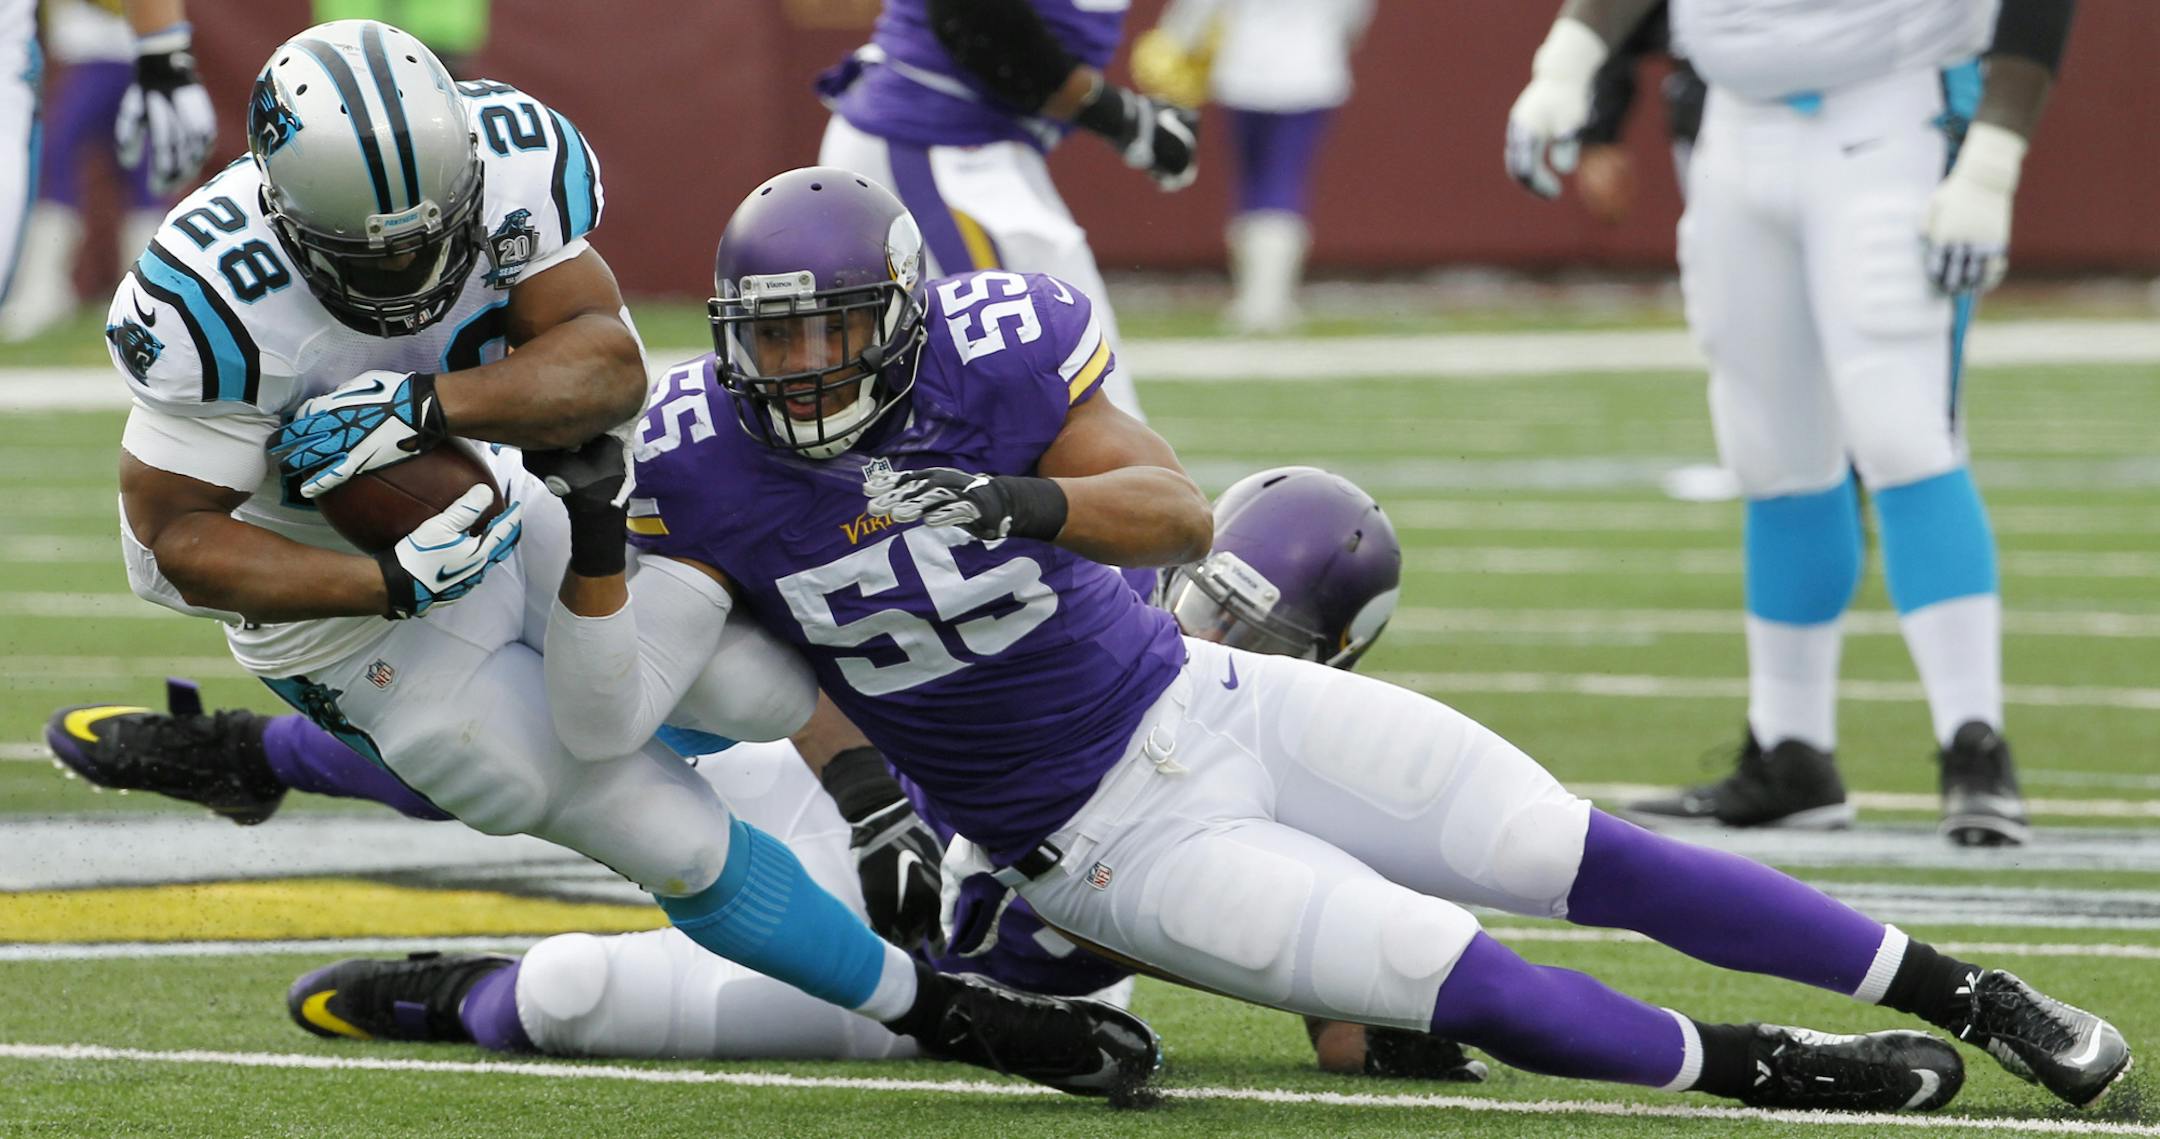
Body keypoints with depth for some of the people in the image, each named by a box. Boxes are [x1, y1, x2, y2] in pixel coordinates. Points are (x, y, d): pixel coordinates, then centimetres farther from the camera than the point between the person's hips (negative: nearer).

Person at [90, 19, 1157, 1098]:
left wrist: (421, 407, -40)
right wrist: (396, 584, -36)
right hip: (341, 601, -6)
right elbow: (179, 537, -26)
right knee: (680, 843, -6)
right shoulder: (215, 303, -34)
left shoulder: (508, 157, -21)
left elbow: (608, 369, -24)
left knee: (760, 691, 0)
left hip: (490, 508, 6)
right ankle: (933, 1006, 16)